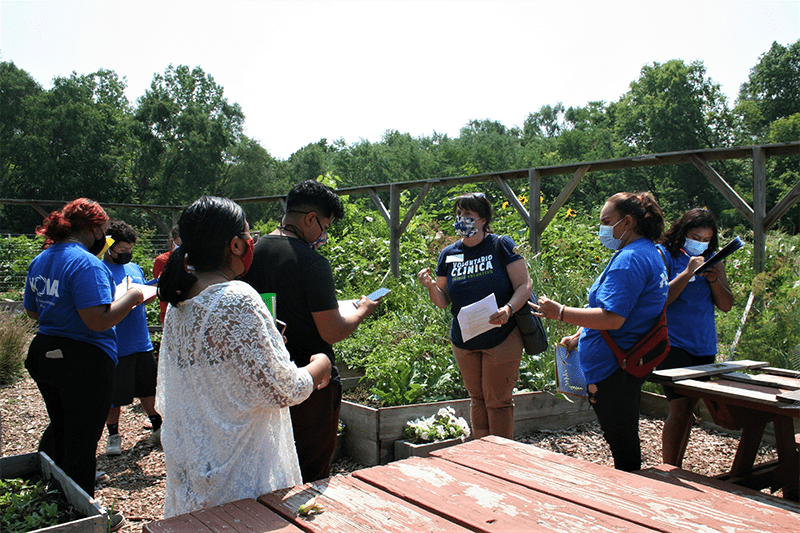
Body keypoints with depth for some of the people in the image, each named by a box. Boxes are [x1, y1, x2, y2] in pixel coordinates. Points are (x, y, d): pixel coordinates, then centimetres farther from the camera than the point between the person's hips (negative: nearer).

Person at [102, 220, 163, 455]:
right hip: (115, 346, -6)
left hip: (142, 343, 6)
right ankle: (113, 435, 25)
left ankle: (158, 428, 32)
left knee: (148, 388, 17)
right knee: (114, 394, 6)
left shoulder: (135, 268, 11)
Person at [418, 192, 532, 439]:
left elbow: (524, 286, -8)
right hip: (464, 342, 4)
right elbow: (443, 302, 9)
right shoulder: (448, 254, 6)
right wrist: (431, 286, -12)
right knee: (477, 400, 14)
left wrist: (509, 309, -27)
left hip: (502, 339, -4)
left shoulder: (501, 246, -5)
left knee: (498, 401, 3)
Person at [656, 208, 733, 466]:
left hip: (704, 346, 6)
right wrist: (688, 272, -20)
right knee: (681, 409, -13)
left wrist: (714, 280, -9)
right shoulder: (664, 255, -3)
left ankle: (676, 470, 20)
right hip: (673, 344, -6)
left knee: (688, 409, 10)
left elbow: (726, 306, 8)